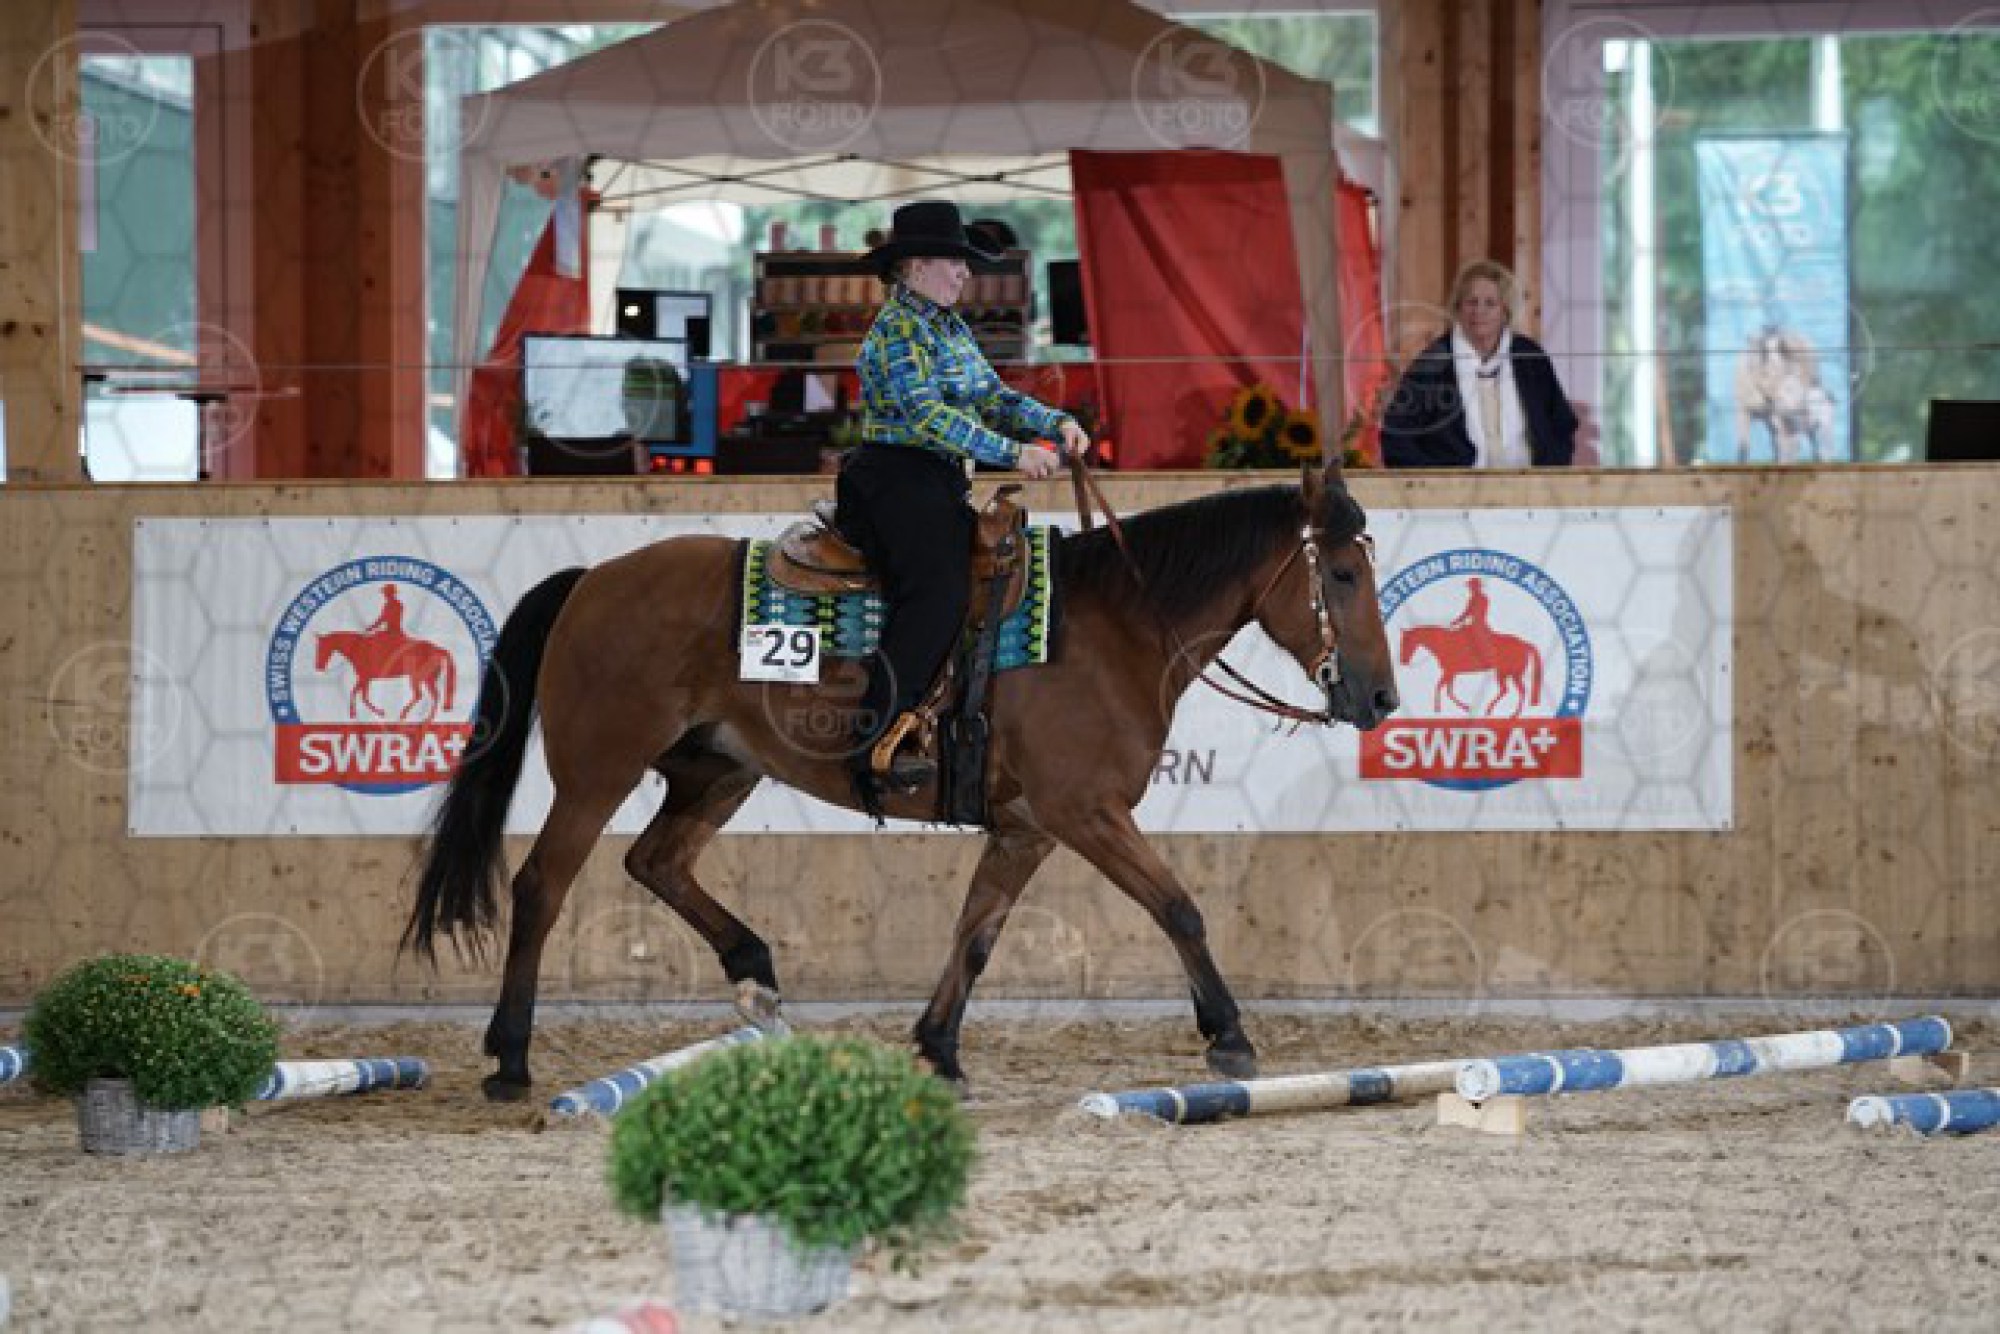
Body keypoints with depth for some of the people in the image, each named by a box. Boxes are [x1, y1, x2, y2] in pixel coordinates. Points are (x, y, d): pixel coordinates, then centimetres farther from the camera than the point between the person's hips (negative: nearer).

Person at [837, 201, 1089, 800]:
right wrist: (1014, 452, -24)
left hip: (941, 480, 11)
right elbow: (926, 415, -21)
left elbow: (993, 396, 20)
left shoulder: (951, 328, 19)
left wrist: (1056, 423, 1)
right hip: (897, 475, -11)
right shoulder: (898, 329, -10)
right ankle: (875, 740, -31)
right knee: (938, 592, -25)